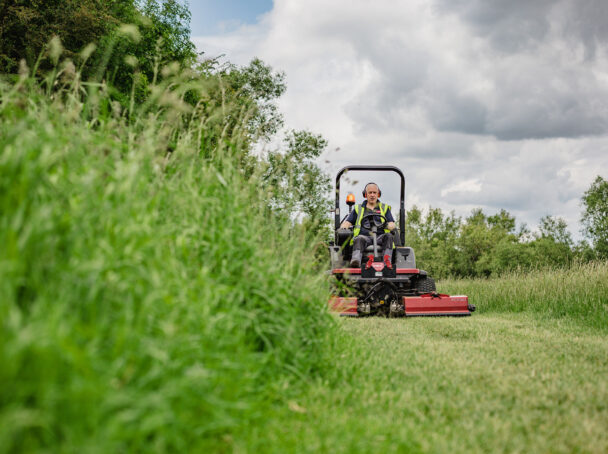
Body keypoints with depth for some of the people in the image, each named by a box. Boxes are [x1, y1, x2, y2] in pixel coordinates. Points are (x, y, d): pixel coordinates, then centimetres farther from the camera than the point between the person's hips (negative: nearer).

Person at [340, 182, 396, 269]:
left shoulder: (385, 208, 26)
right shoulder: (358, 209, 27)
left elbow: (392, 224, 15)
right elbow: (347, 222, 19)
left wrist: (388, 225, -11)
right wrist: (343, 228, -6)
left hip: (379, 238, 1)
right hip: (364, 236, -1)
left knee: (388, 236, -33)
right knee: (359, 239, -36)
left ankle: (387, 260, -50)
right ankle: (356, 260, -62)